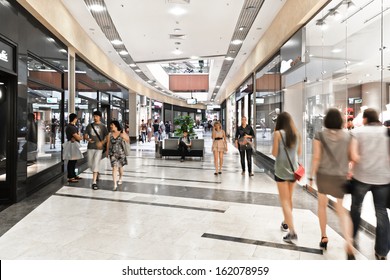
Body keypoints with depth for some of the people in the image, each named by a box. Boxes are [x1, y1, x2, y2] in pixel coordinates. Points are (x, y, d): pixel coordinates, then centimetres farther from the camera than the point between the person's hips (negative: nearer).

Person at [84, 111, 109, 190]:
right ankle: (96, 173, 41)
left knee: (95, 164, -10)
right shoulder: (89, 126, 8)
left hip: (99, 148, -4)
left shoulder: (103, 126, 0)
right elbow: (85, 135, 11)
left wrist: (102, 143, -18)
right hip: (90, 147, 4)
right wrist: (88, 139, -12)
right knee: (90, 164, 12)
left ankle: (94, 182, -8)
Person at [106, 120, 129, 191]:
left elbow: (128, 141, 5)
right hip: (113, 153, 0)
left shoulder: (122, 134, -5)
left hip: (121, 153, 0)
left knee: (120, 166, 17)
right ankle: (115, 184, -12)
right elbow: (108, 143, 10)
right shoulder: (109, 135, 1)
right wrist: (107, 151, 15)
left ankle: (120, 179, 44)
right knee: (114, 167, -11)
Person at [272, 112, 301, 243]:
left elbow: (274, 153, -9)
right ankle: (286, 223, 38)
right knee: (289, 199, 21)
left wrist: (274, 136, 1)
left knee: (284, 201, -1)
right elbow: (299, 152, 11)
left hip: (281, 170, -5)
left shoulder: (278, 133, -11)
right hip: (293, 169, 5)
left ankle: (292, 232, -8)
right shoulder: (297, 134, 4)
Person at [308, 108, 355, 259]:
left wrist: (311, 176, -4)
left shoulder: (320, 135, -9)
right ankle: (348, 242, -14)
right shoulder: (348, 136, -4)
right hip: (342, 176, 1)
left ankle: (324, 237, 26)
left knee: (322, 205, 19)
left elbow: (316, 158, -11)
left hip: (323, 174, -1)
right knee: (342, 210, 7)